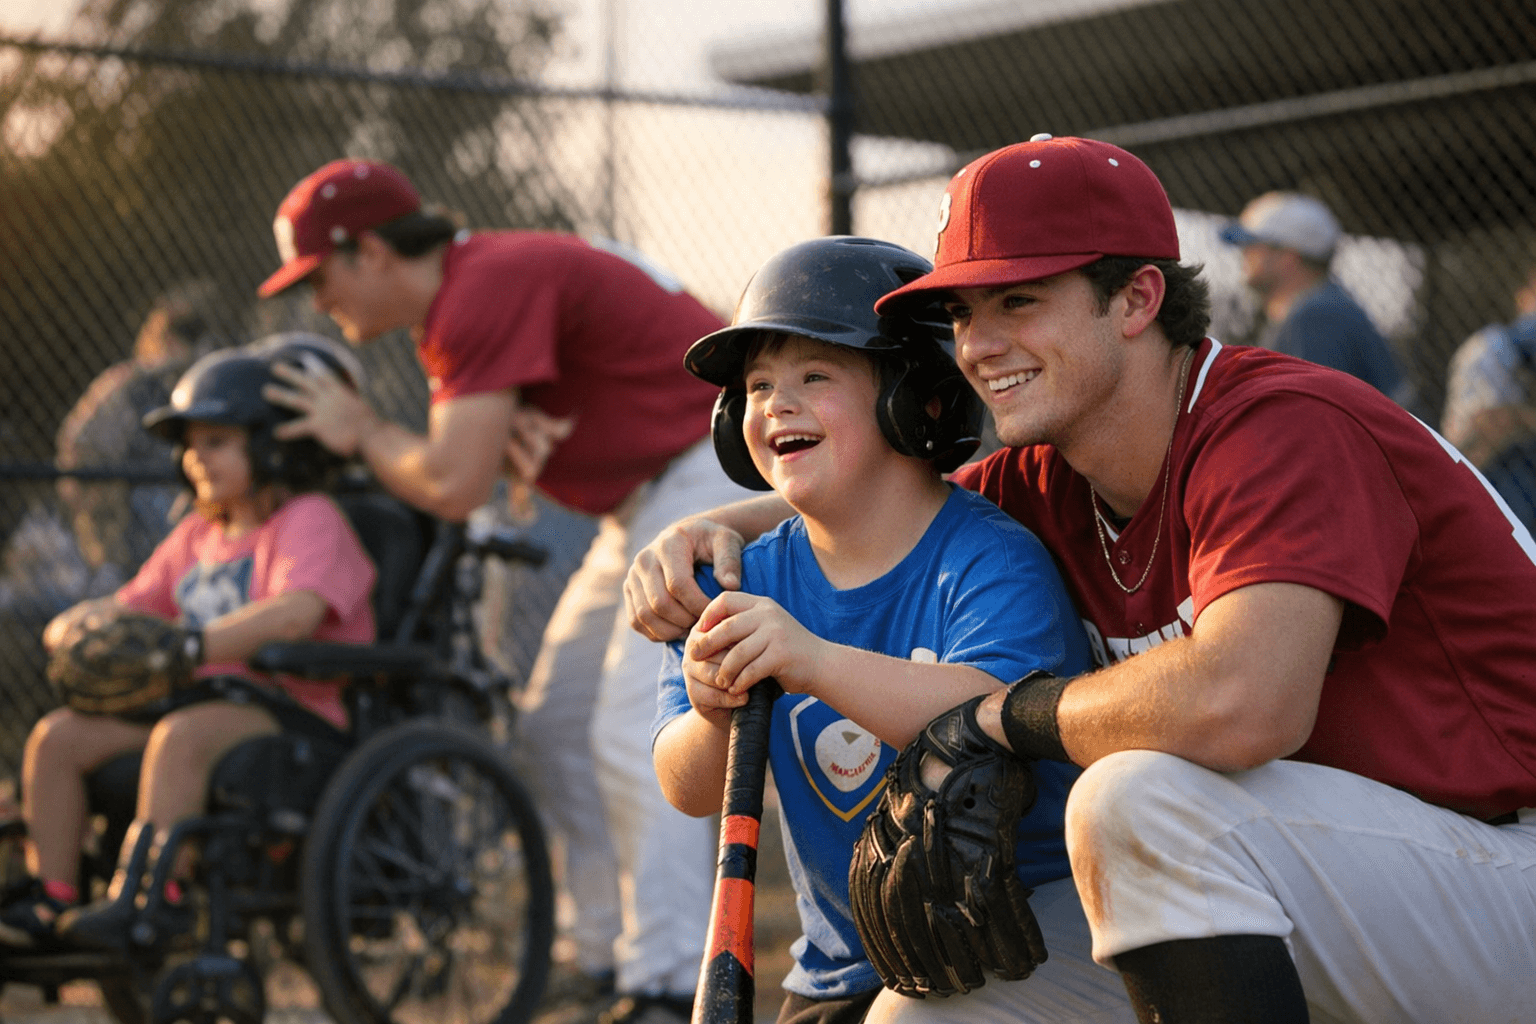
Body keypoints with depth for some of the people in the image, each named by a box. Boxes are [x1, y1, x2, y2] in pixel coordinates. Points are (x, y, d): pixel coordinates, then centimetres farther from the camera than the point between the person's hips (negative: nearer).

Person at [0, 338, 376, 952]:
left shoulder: (310, 520, -4)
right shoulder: (195, 535, 23)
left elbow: (295, 613, -23)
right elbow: (134, 605, 23)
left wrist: (190, 646, -34)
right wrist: (87, 621, -3)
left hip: (291, 713, -8)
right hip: (199, 698, 8)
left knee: (179, 736, -38)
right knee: (58, 735, -7)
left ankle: (147, 902, -41)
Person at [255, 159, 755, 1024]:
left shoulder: (492, 287, -21)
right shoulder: (452, 303, 12)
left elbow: (453, 487, -23)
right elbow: (466, 463, 11)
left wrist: (361, 432, -4)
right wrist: (501, 428, -12)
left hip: (718, 477, -11)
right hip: (648, 501, 11)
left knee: (639, 733, -18)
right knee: (556, 732, 12)